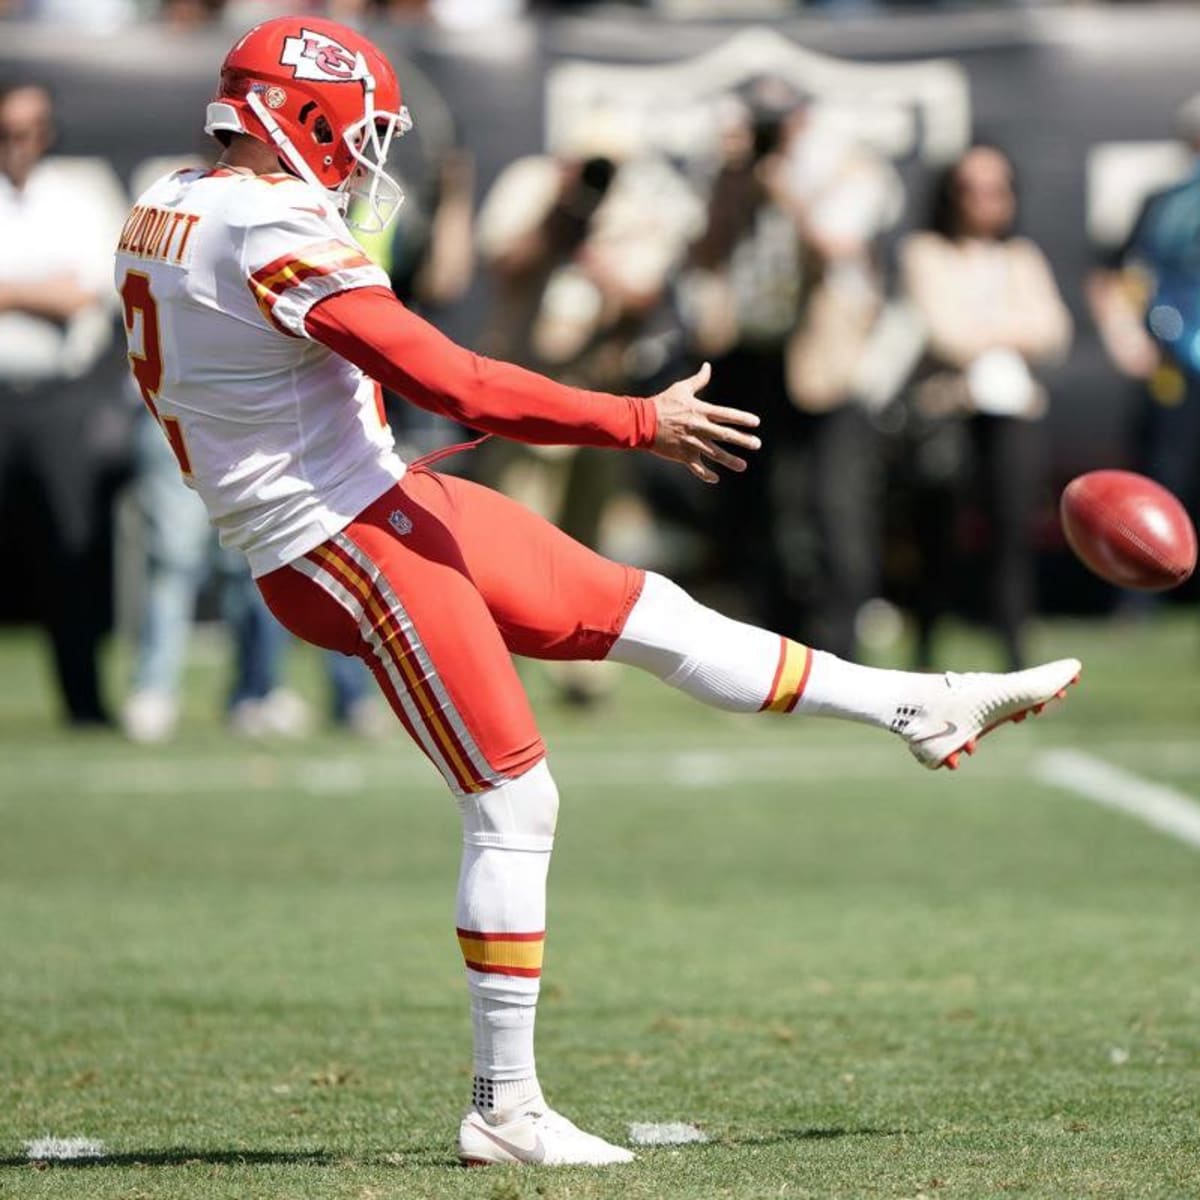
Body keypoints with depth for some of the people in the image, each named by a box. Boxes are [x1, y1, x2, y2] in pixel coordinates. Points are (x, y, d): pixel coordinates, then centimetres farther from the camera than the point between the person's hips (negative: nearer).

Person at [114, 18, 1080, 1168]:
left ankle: (918, 705, 23)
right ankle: (505, 1107, 1)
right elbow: (451, 383, -24)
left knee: (642, 610, 14)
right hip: (347, 544, -10)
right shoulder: (275, 231, -22)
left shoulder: (161, 212, 8)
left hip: (383, 504, 10)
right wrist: (639, 422, -17)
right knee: (513, 803, -5)